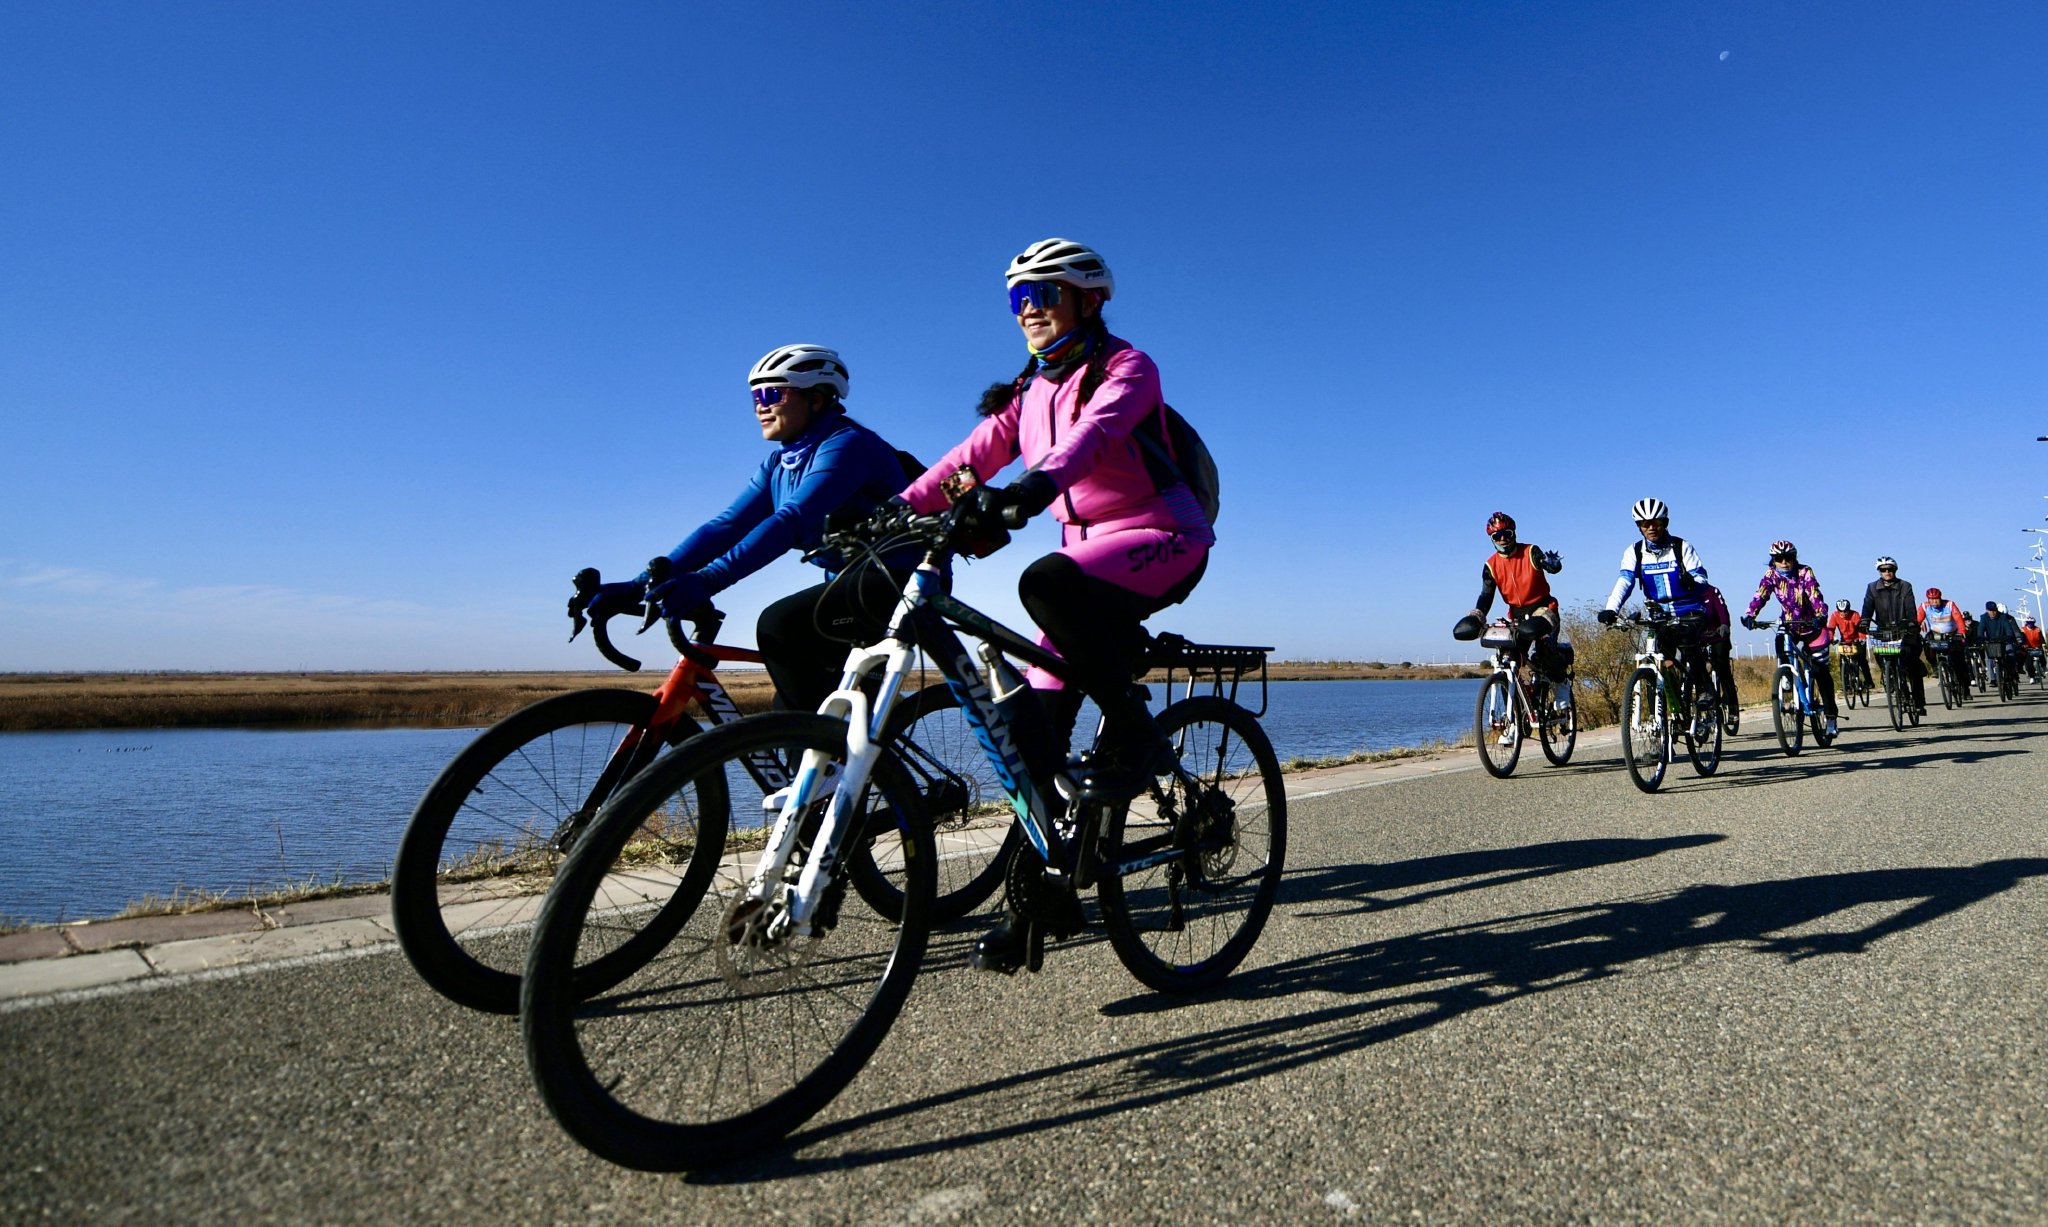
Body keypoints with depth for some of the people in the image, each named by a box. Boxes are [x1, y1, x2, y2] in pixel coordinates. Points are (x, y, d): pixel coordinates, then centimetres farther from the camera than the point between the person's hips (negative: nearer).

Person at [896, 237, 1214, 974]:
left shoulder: (1126, 369, -8)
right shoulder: (1030, 392, 12)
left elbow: (1095, 434, -29)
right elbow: (973, 456, 2)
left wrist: (1038, 482, -48)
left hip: (1161, 541, -6)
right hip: (1091, 553, 6)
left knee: (1045, 583, -37)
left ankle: (1132, 729, -16)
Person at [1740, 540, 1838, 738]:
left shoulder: (1805, 573, -14)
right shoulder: (1771, 576, -8)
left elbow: (1815, 596, -26)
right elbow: (1760, 596, -20)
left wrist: (1821, 616, -44)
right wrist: (1749, 615, -38)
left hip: (1812, 627, -2)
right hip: (1790, 628, 2)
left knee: (1820, 671, -3)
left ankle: (1830, 715, 5)